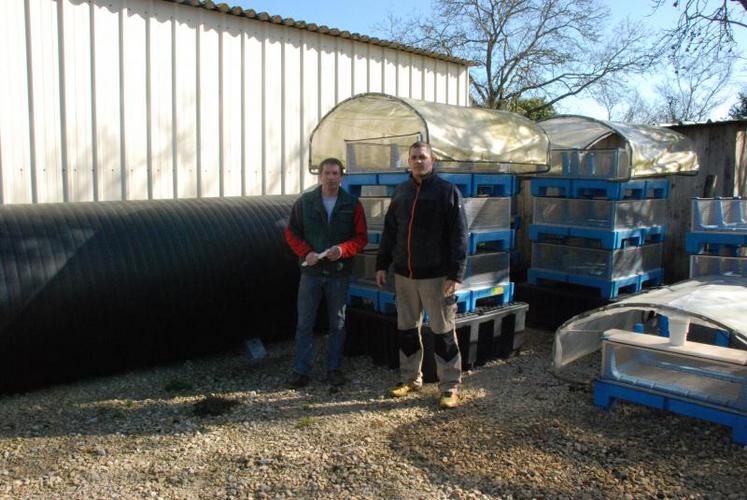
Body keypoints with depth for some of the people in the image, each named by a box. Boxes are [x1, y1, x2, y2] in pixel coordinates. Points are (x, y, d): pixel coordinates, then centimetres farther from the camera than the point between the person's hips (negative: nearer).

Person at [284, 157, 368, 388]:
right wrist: (306, 253, -12)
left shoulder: (352, 204, 1)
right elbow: (291, 232, 4)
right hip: (311, 272, 0)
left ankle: (334, 368, 23)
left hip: (339, 273, 1)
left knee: (337, 324, 10)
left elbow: (361, 237, 1)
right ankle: (300, 370, 12)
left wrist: (342, 249, -17)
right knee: (304, 323, 3)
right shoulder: (304, 202, 1)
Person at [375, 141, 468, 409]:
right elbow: (389, 231, 15)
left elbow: (459, 235, -10)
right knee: (407, 328, 14)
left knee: (443, 331, 2)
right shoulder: (401, 191, 11)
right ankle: (411, 378, 29)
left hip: (435, 275, -5)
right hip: (404, 274, 6)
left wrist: (455, 274, -17)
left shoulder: (447, 191, -5)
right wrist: (382, 264, 10)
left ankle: (450, 386, 13)